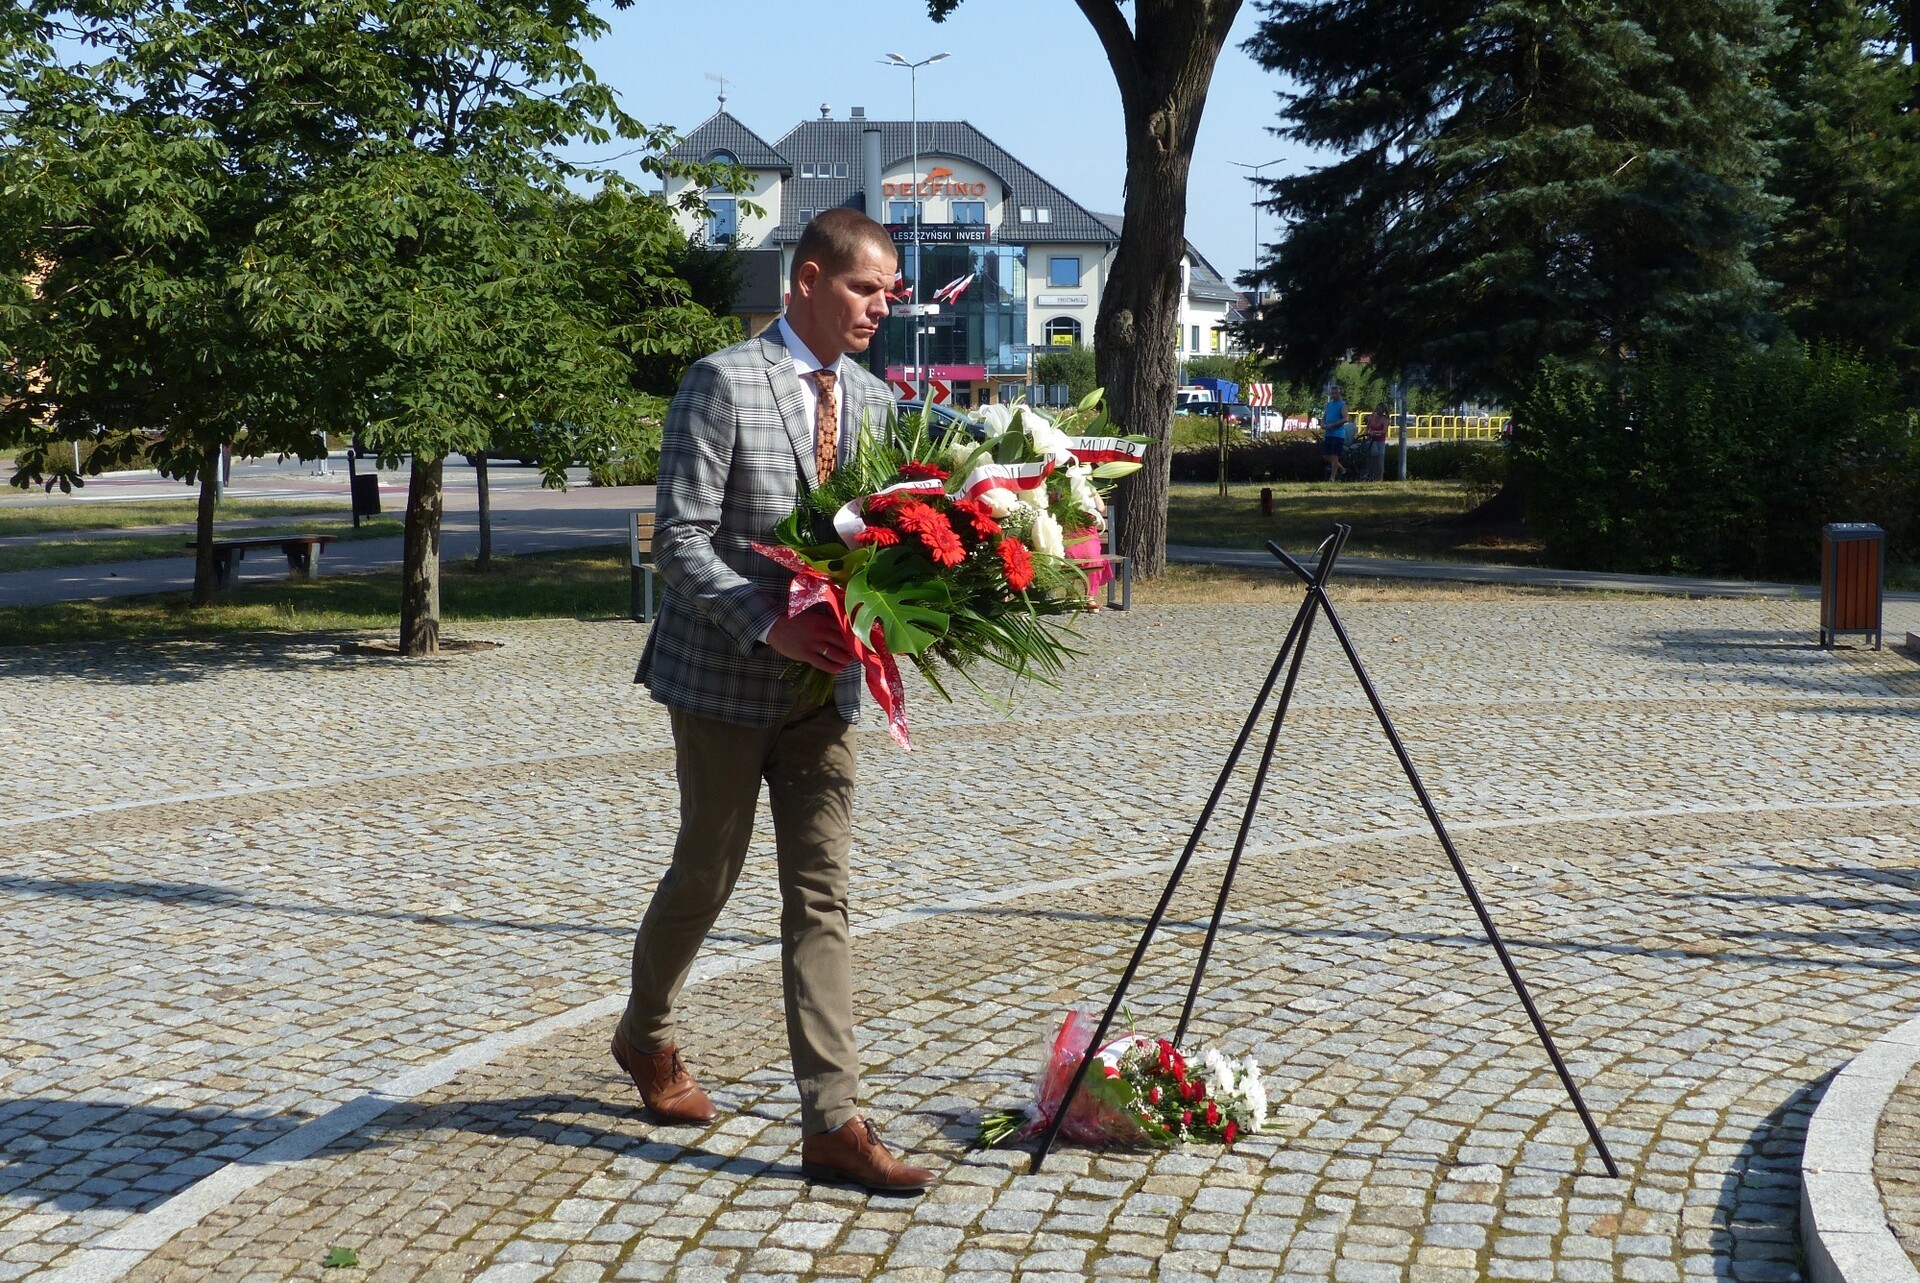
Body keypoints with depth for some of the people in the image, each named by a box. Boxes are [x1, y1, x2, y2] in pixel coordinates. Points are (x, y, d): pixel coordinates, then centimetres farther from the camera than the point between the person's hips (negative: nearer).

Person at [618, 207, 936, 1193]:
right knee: (707, 874, 10)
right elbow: (680, 541, -16)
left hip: (824, 681, 5)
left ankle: (832, 1122, 2)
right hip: (724, 677, -5)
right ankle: (646, 1035, 38)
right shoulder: (722, 383, -12)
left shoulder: (873, 401, 8)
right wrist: (769, 626, -27)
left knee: (820, 898, 1)